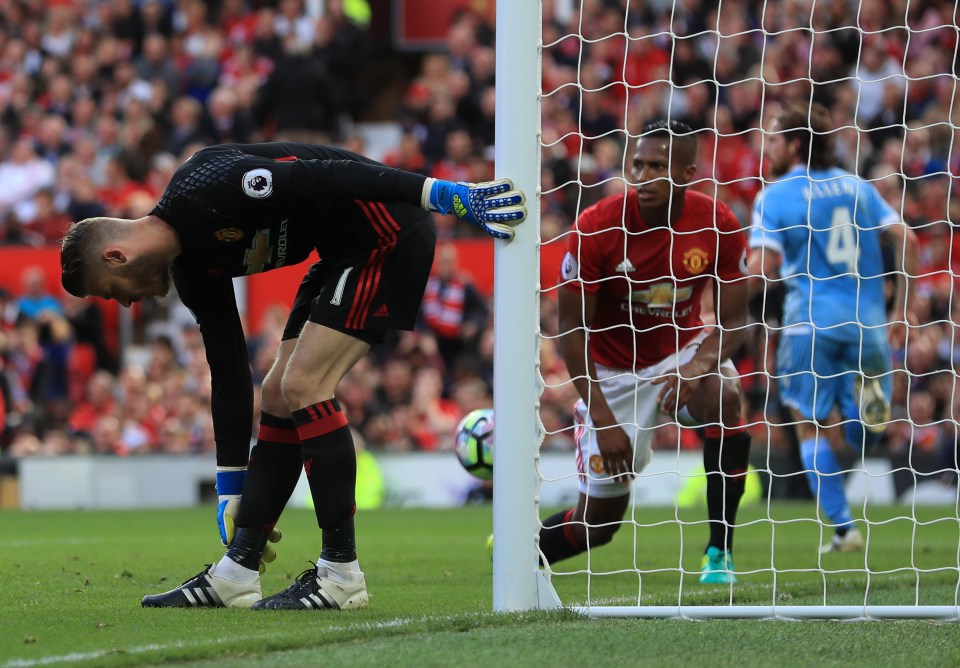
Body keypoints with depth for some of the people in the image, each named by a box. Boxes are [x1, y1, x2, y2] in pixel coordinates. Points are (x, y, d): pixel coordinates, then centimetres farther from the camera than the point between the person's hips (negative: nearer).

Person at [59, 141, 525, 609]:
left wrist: (443, 194, -27)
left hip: (389, 228, -10)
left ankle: (341, 573, -8)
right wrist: (230, 495, 15)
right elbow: (228, 376, 14)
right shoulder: (191, 268, 8)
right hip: (347, 247, 10)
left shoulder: (203, 191, -20)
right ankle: (235, 575, 8)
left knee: (303, 386, -13)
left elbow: (326, 178, -26)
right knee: (278, 395, 7)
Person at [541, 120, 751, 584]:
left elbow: (733, 319, -9)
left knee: (724, 396, -33)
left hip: (682, 350, 2)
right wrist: (602, 419, -22)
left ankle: (719, 550, -22)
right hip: (613, 370, -2)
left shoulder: (719, 227, -16)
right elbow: (571, 328, -16)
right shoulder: (597, 227, -22)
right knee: (600, 518, -3)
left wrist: (699, 367, -31)